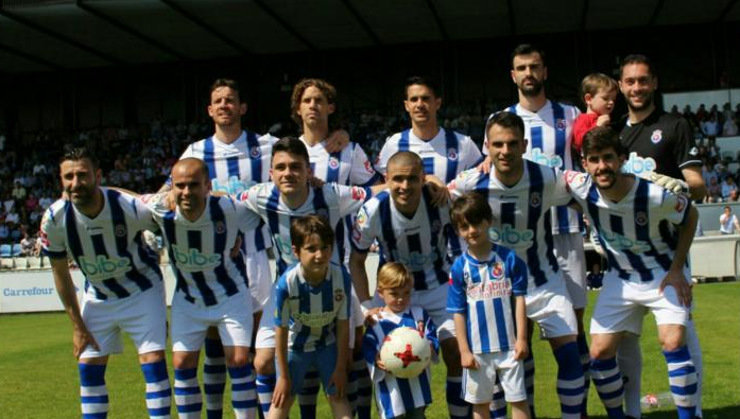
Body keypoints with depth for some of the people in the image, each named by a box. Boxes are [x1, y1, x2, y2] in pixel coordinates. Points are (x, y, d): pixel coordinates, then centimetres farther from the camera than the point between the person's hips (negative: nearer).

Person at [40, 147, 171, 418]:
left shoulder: (132, 208, -29)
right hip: (98, 298, 3)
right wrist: (77, 325, -2)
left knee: (153, 360, -9)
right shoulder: (54, 219, -20)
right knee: (88, 368, 3)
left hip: (142, 290, -3)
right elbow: (60, 272, -5)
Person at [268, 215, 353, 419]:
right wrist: (284, 376, -12)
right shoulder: (286, 283, -33)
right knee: (283, 398, 2)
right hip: (295, 345, -1)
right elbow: (281, 330, -21)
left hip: (328, 344, 1)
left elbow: (343, 325, -15)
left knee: (338, 396, 3)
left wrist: (340, 368, -8)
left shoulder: (341, 277, -28)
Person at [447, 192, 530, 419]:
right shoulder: (459, 267, -4)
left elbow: (519, 299, -2)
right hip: (477, 349, 1)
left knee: (518, 399, 6)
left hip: (509, 345, -1)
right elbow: (458, 312, -2)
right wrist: (464, 350, -4)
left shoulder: (509, 258, -5)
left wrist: (521, 338, -6)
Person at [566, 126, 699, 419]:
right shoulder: (582, 189, -20)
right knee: (600, 352, -2)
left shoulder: (654, 195, -29)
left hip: (664, 274, -4)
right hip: (620, 277, 4)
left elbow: (691, 216, -9)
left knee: (672, 343, -22)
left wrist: (677, 269, -12)